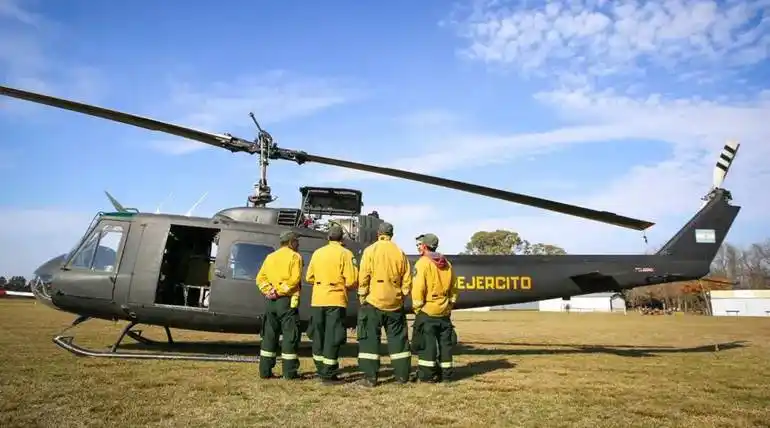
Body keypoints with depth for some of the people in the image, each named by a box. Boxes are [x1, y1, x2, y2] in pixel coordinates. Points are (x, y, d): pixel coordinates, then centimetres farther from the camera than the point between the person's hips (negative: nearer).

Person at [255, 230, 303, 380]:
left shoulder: (270, 257, 16)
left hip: (270, 301, 6)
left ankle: (265, 371, 13)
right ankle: (289, 372, 2)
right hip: (287, 301, -6)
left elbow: (260, 278, 7)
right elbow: (295, 279, -16)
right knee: (290, 336, 0)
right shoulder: (295, 257, -2)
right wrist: (279, 291, -14)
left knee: (269, 335, 12)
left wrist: (269, 290, -3)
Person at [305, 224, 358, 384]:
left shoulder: (317, 253, 7)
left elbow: (309, 277, 9)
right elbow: (352, 280, -12)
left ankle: (321, 370, 25)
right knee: (332, 337, 0)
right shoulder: (345, 254, -7)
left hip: (317, 300, 5)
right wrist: (345, 285, 9)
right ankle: (328, 374, 1)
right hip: (336, 300, -5)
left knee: (318, 335, 15)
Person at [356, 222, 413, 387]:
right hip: (395, 303, 3)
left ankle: (370, 377, 1)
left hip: (373, 301, -3)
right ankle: (402, 374, 17)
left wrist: (362, 296, 1)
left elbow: (363, 277, -8)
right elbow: (407, 280, 4)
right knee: (398, 338, 12)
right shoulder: (400, 253, 4)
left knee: (370, 338, 3)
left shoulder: (370, 250, -4)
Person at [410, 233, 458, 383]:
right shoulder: (447, 264, 11)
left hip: (427, 311, -6)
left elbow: (418, 288, -16)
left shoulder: (423, 262, -9)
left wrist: (417, 308, -7)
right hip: (444, 312, 6)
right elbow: (453, 288, 14)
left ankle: (427, 375, 1)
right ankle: (446, 374, 17)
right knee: (445, 343, 11)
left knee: (426, 343, 0)